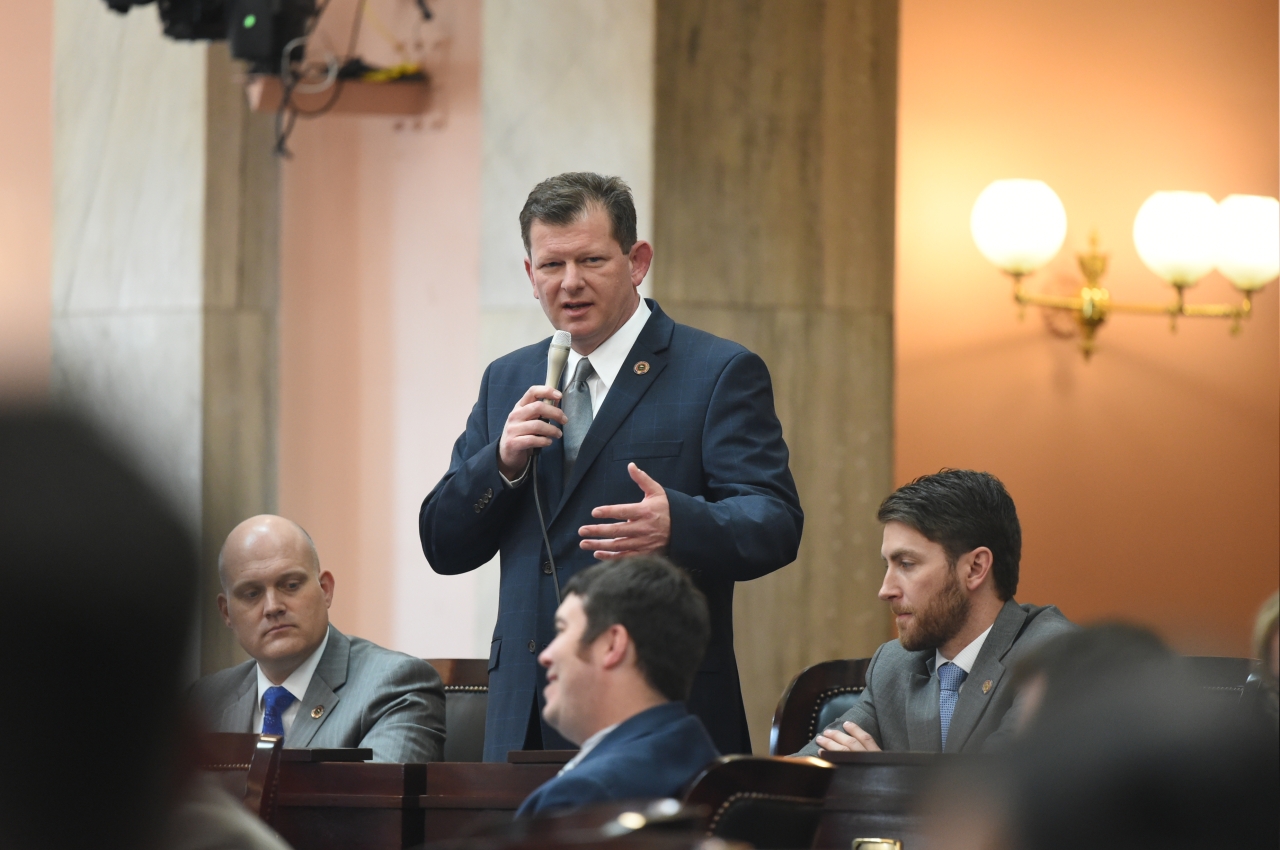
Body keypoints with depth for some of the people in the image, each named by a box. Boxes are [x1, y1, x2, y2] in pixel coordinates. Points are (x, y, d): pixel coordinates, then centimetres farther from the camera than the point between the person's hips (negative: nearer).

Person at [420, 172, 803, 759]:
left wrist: (678, 525, -32)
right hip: (527, 718, 5)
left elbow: (776, 526, -11)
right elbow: (444, 547, 14)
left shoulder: (722, 374, 0)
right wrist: (502, 462, -6)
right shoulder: (507, 381, 17)